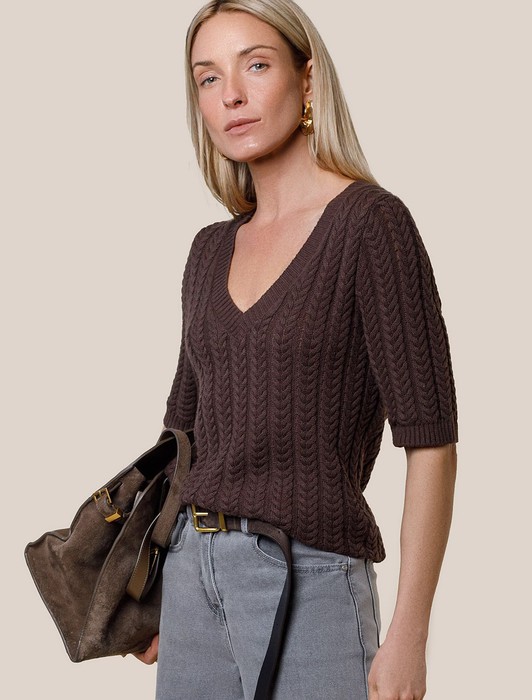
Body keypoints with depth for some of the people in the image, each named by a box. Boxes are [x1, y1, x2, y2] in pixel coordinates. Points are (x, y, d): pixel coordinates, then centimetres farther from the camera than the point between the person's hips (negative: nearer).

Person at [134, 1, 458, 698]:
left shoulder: (371, 222, -10)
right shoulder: (212, 250, 10)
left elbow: (431, 440, -13)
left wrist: (407, 637, -16)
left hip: (308, 578, -6)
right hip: (194, 571, 6)